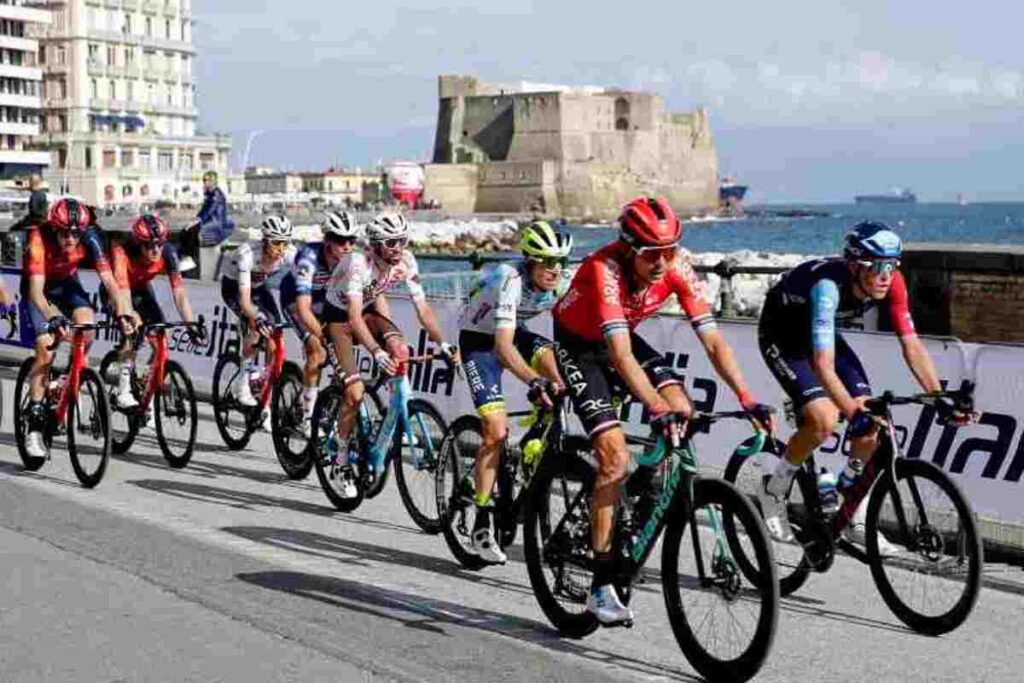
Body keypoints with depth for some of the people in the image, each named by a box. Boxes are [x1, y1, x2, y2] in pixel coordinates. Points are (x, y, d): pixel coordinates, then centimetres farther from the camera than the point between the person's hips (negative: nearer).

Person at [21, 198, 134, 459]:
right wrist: (52, 319, -59)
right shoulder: (38, 239, -35)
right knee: (45, 347, -19)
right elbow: (36, 290, -42)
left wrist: (123, 314, -46)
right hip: (38, 285, -3)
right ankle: (34, 423, -13)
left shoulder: (90, 238, -28)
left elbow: (108, 280, -32)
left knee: (87, 324, -26)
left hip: (67, 283, 3)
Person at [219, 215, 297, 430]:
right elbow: (244, 298, -42)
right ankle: (243, 382, -14)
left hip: (260, 287, 5)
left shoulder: (291, 254, -26)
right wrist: (256, 319, -59)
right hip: (233, 286, -4)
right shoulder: (248, 254, -38)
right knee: (256, 326, -30)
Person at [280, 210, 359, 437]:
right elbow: (304, 309, -45)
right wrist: (325, 338, -54)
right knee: (317, 351, -21)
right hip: (295, 298, -5)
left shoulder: (353, 260, -25)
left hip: (326, 299, 5)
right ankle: (307, 417, -14)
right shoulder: (309, 258, -38)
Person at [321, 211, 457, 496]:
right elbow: (354, 317, -43)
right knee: (355, 393, -14)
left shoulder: (406, 262, -21)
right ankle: (342, 460, 0)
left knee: (399, 350, -29)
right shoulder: (358, 263, -36)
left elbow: (423, 308, -18)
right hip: (339, 313, -4)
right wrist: (376, 352, -55)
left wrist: (443, 344, -31)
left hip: (370, 304, 4)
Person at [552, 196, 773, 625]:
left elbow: (712, 340, -22)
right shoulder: (604, 269, -36)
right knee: (615, 457, -17)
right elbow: (620, 356, -44)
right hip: (578, 345, -5)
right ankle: (601, 586, -12)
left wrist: (746, 399, -32)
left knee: (681, 410, -19)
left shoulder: (677, 269, -21)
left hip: (622, 338, 5)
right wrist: (656, 409, -55)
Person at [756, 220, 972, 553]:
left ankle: (855, 519, 8)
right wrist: (853, 410, -59)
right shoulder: (828, 286, -40)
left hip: (819, 333, 6)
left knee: (871, 421, -8)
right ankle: (773, 489, -1)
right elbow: (824, 365, -47)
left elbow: (912, 345, -20)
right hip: (780, 335, -6)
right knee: (824, 420, -25)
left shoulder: (892, 283, -23)